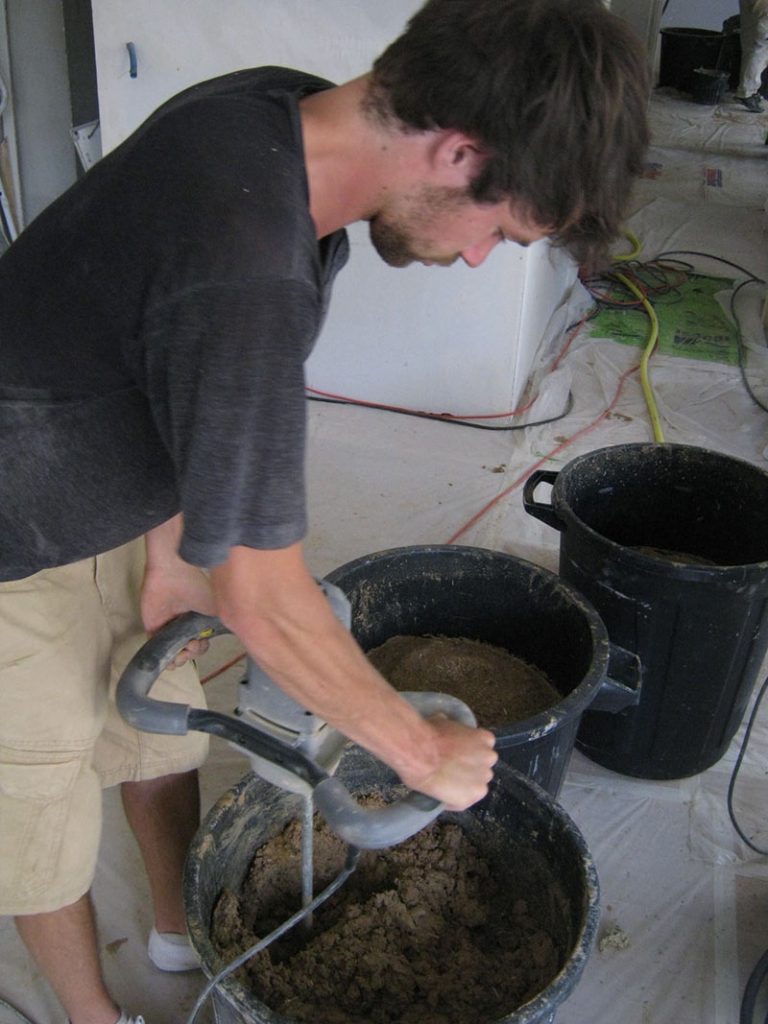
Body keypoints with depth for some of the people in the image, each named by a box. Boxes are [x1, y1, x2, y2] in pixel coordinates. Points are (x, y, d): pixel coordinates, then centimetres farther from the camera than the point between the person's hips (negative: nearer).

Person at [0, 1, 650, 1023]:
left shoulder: (286, 111, -12)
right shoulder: (244, 273, -40)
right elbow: (261, 601, -31)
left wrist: (178, 535, 1)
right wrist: (424, 753, -17)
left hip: (119, 514, 8)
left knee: (163, 734, 24)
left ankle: (180, 928, 52)